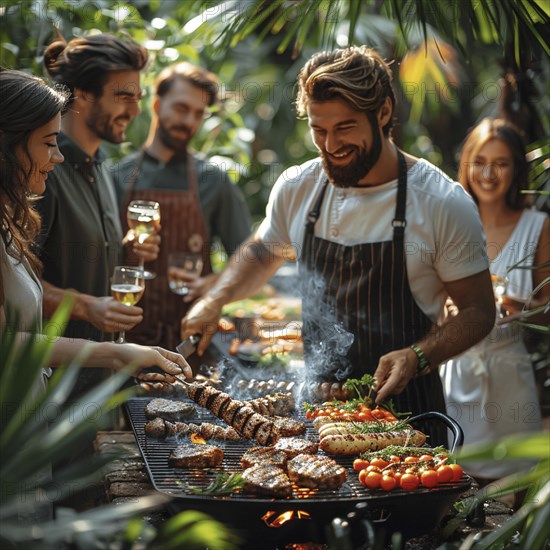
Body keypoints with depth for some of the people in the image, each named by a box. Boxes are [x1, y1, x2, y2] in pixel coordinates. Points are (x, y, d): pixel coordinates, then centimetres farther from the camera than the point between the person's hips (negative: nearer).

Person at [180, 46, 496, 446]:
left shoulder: (444, 204, -13)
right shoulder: (296, 188, -1)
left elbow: (479, 311, -6)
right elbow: (261, 253, 19)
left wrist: (417, 358, -22)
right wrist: (214, 302, 3)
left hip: (404, 404, -3)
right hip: (316, 398, 3)